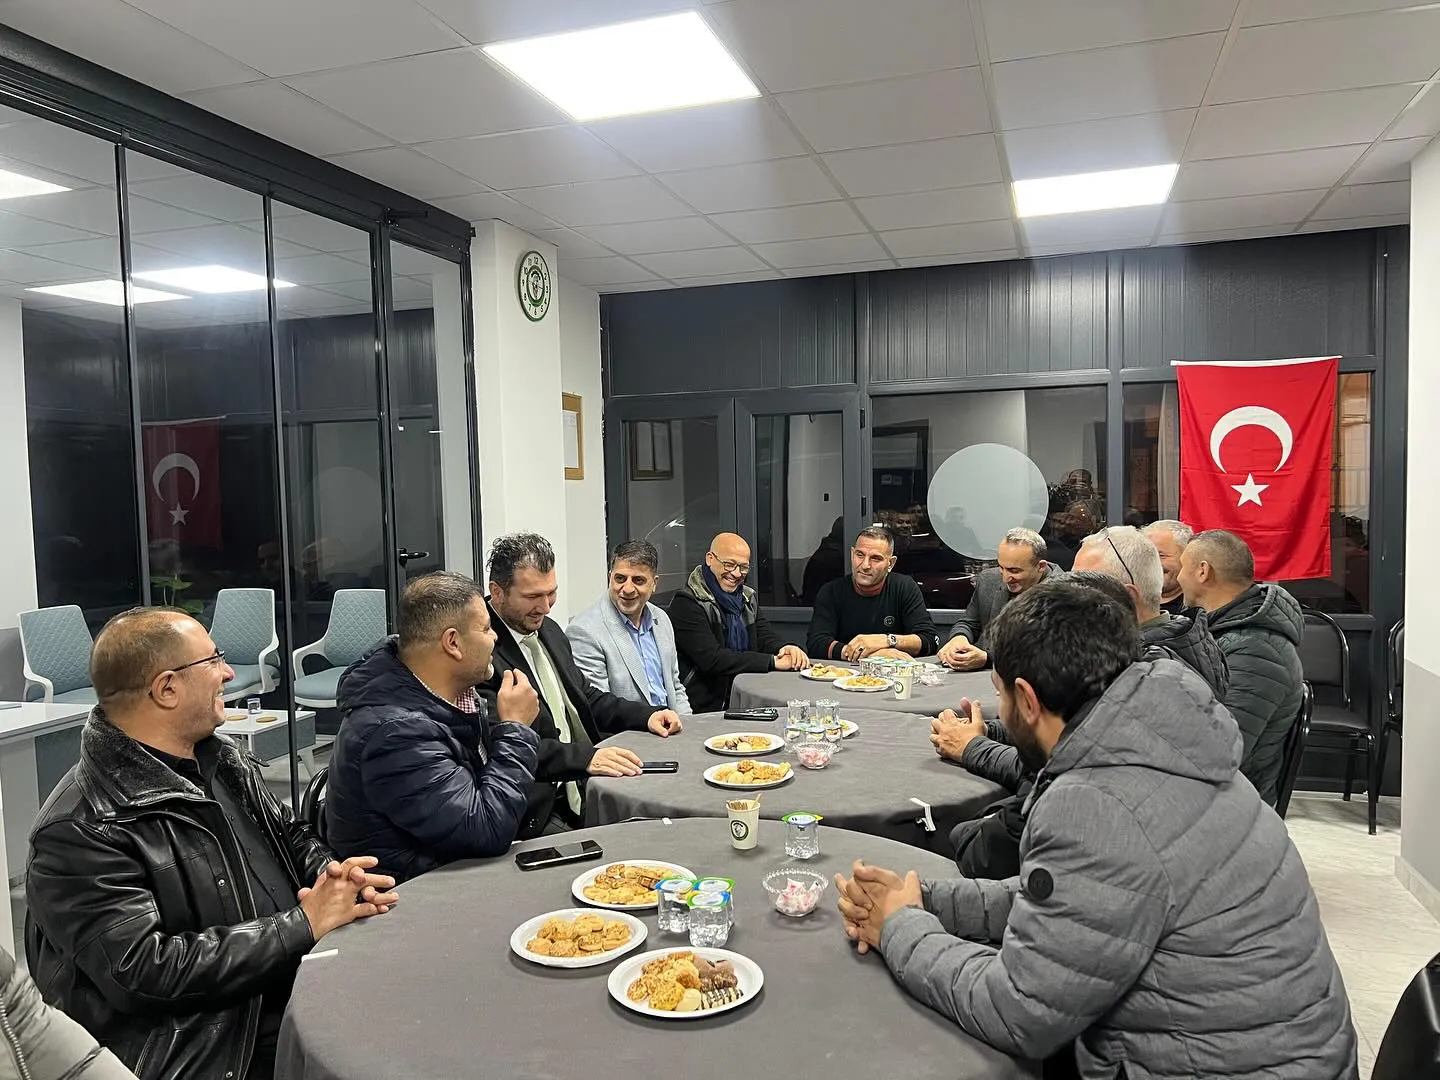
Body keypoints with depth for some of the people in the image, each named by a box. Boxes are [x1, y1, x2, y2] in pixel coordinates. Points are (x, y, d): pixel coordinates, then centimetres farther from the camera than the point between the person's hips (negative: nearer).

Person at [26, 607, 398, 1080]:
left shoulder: (221, 760, 8)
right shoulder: (81, 831, -15)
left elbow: (291, 836, 18)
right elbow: (142, 971, -20)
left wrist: (337, 877, -5)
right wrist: (303, 926, -18)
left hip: (306, 996, 7)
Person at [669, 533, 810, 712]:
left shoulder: (747, 597, 16)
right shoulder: (686, 603, -10)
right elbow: (710, 658, -18)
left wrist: (786, 649, -16)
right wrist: (772, 661, -19)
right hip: (704, 708, -7)